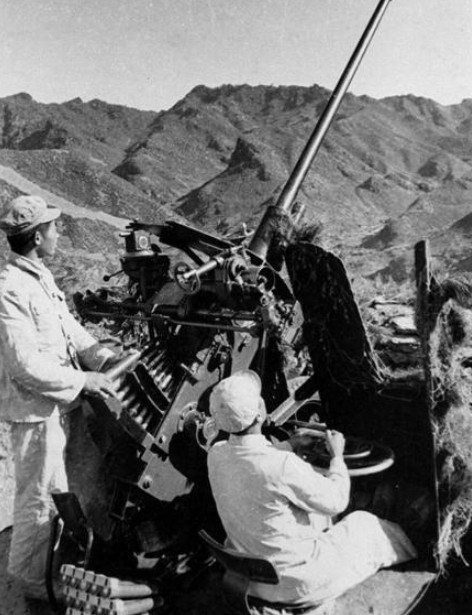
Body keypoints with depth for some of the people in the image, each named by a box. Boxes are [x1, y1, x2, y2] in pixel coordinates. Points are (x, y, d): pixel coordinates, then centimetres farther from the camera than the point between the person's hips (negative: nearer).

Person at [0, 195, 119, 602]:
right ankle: (35, 581, 31)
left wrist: (104, 356, -1)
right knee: (39, 496, 8)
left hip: (54, 404, 10)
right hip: (34, 409, -10)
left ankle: (45, 561, 50)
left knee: (52, 489, 27)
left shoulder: (40, 276, 5)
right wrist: (83, 380, -20)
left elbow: (68, 327, 10)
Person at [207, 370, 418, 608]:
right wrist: (337, 455, -2)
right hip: (294, 583, -6)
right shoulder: (282, 465, -33)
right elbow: (336, 500, -16)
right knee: (364, 524, 16)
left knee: (320, 516, 28)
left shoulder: (216, 454, -12)